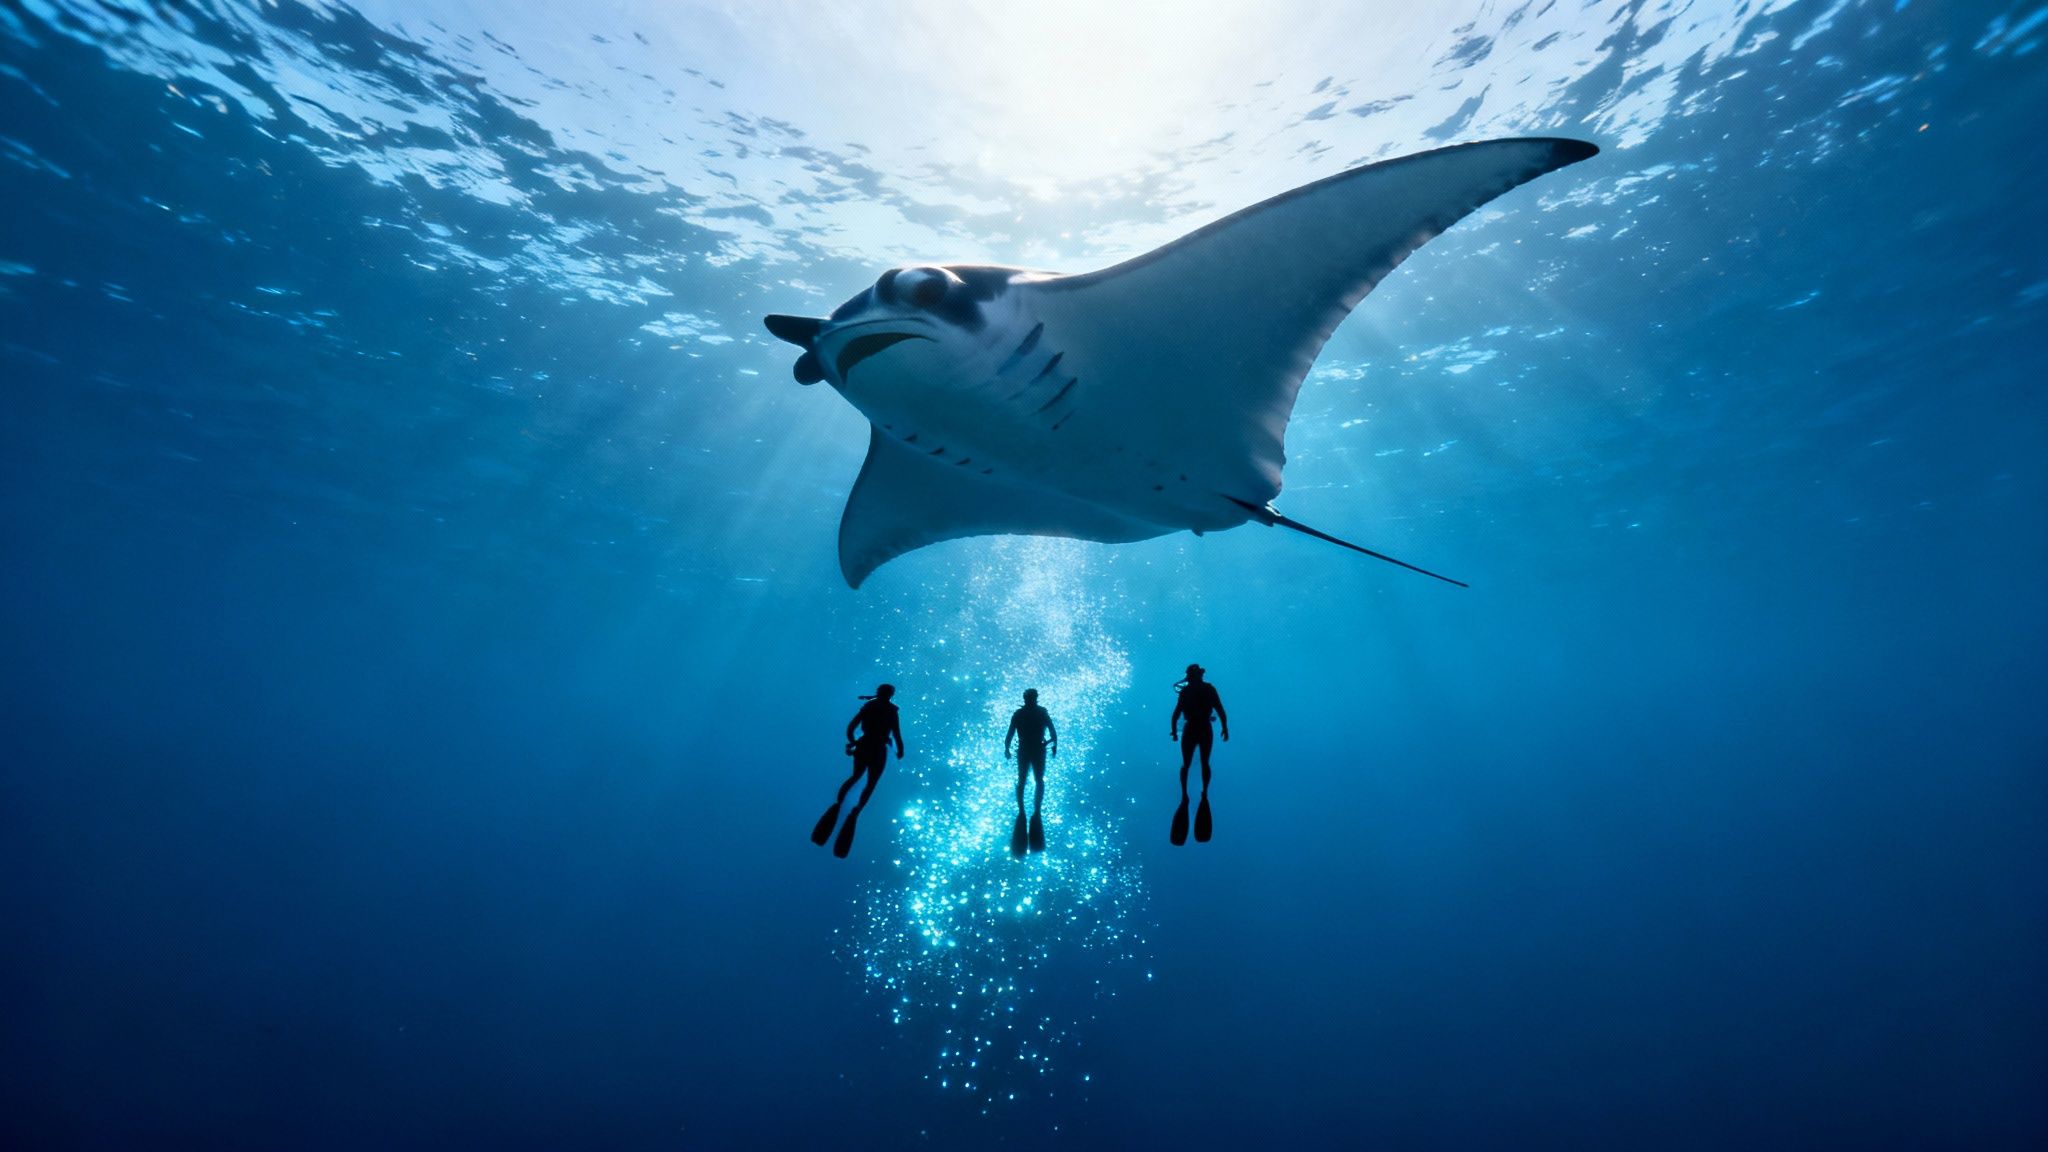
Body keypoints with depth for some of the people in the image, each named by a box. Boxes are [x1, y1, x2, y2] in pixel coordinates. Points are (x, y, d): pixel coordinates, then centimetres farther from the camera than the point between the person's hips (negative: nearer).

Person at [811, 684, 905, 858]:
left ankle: (838, 803, 4)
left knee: (855, 776, 24)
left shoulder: (868, 706, 4)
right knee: (871, 785, 11)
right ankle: (855, 813, -6)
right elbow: (897, 734, -13)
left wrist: (853, 742, 22)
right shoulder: (891, 711, -6)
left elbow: (850, 727, 5)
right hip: (878, 750, -3)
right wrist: (900, 751, 4)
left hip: (863, 746, 3)